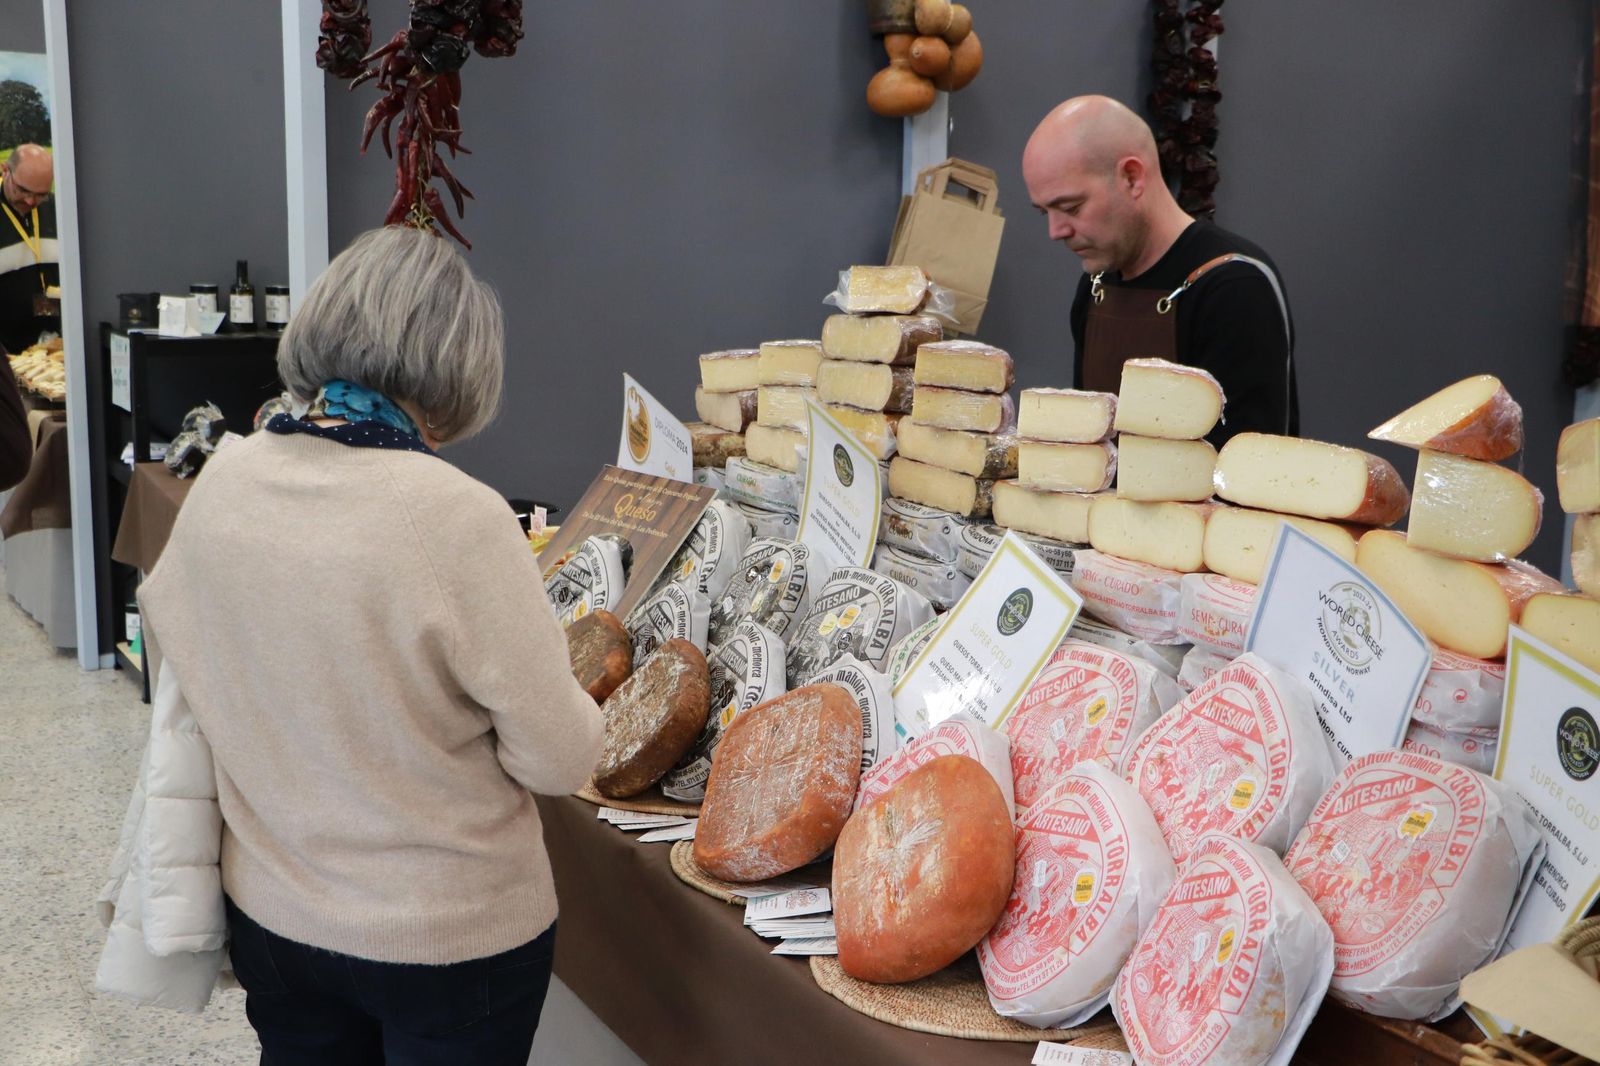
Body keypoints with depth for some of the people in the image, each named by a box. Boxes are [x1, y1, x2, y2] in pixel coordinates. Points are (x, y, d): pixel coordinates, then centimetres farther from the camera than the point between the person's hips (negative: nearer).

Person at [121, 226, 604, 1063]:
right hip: (452, 937, -4)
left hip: (272, 917, 5)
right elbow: (560, 760, -19)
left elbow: (167, 627, 9)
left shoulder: (222, 482, -10)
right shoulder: (460, 520, -27)